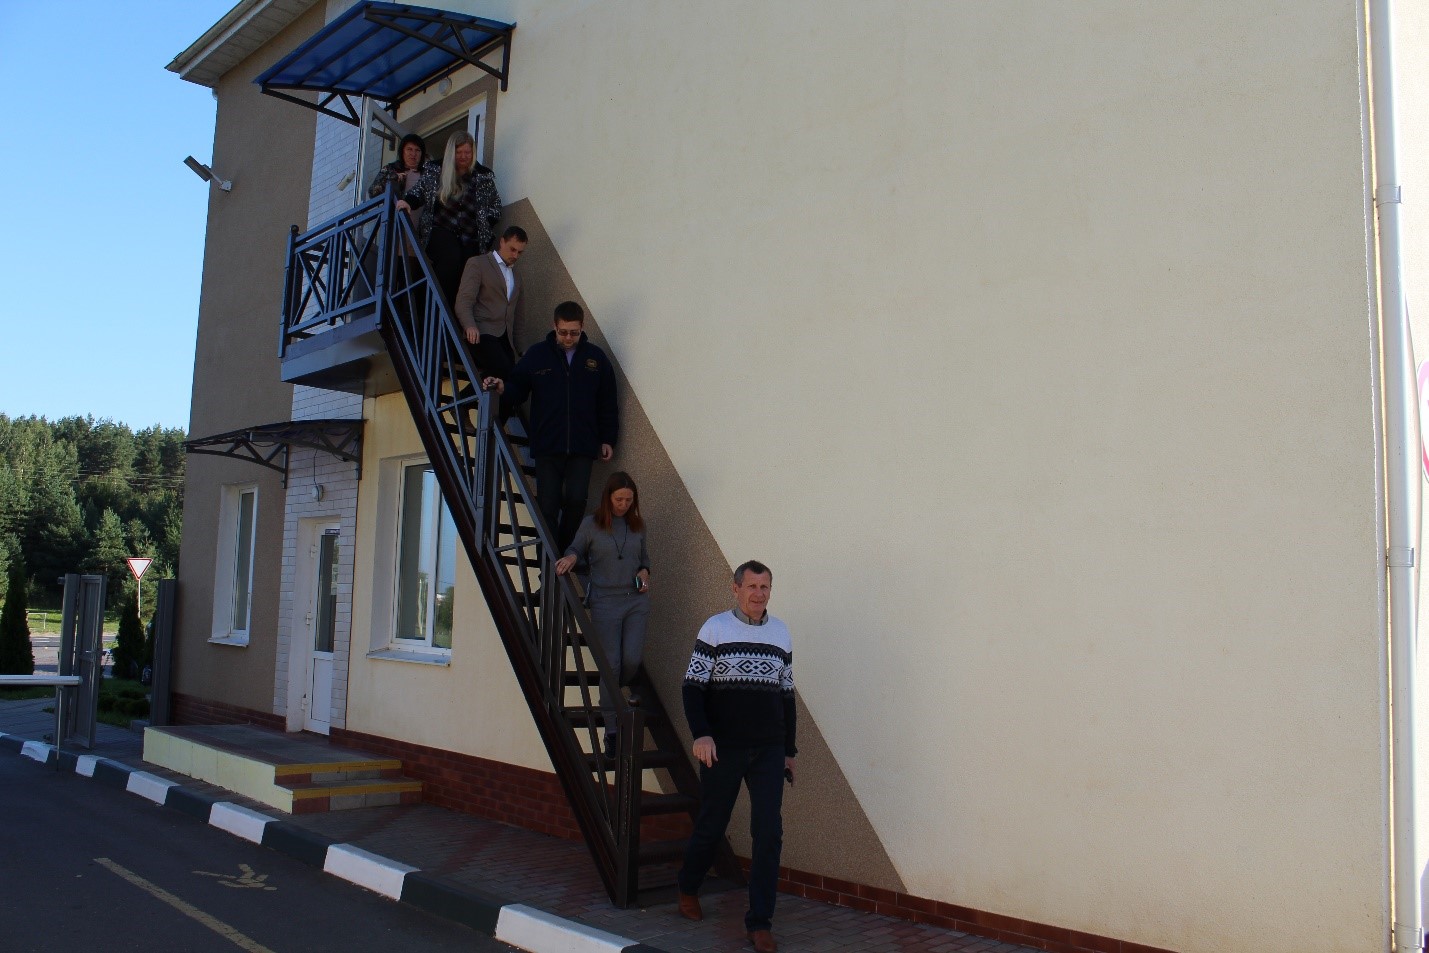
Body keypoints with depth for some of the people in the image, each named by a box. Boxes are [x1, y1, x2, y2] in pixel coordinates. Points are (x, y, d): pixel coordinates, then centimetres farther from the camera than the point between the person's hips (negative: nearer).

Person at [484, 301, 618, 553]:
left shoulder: (596, 358, 5)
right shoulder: (536, 355, 3)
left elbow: (607, 405, 10)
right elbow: (518, 389, 7)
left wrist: (607, 439, 7)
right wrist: (502, 389, -15)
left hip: (583, 447, 0)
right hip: (547, 447, 0)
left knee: (576, 499, -9)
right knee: (548, 505, -1)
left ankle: (568, 554, 10)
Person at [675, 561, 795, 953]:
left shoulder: (780, 633, 9)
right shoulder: (715, 628, -3)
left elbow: (786, 695, 15)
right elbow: (693, 686, -6)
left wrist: (789, 750, 15)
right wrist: (700, 734, -19)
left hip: (769, 751, 3)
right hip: (723, 748, -3)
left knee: (769, 834, -3)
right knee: (711, 826, 10)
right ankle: (688, 890, 36)